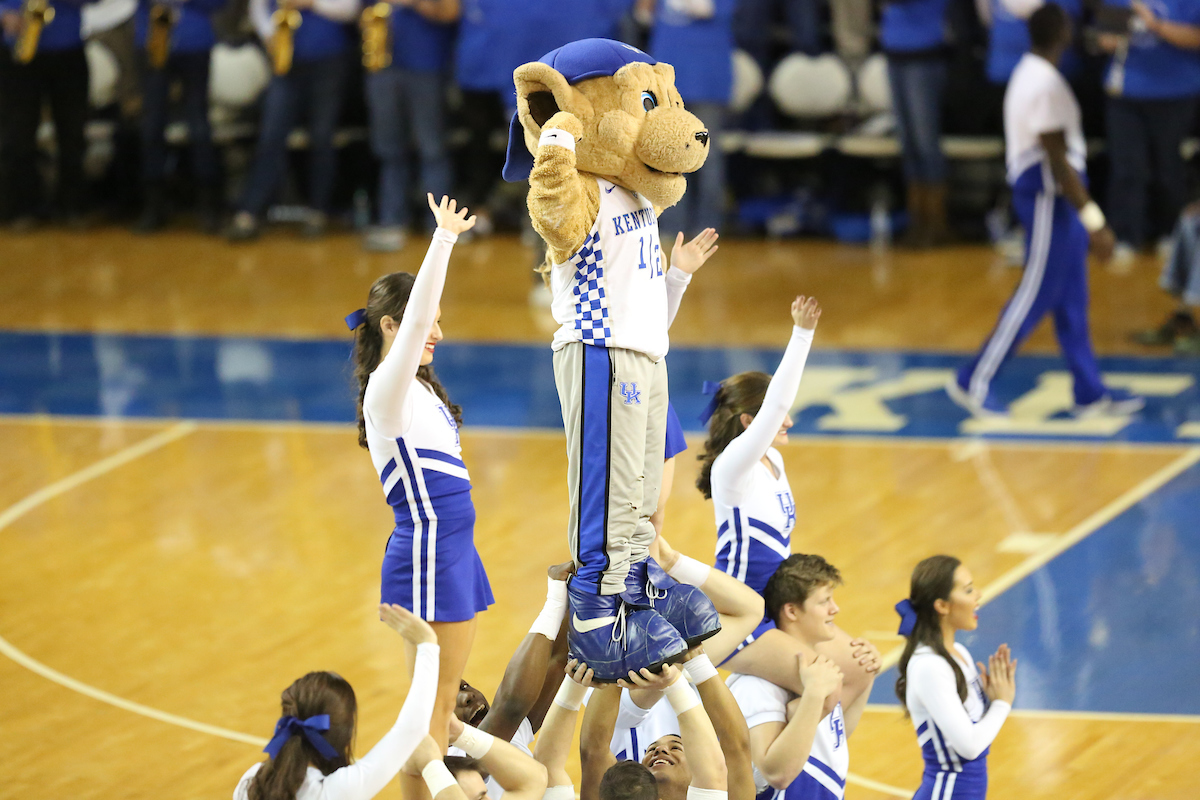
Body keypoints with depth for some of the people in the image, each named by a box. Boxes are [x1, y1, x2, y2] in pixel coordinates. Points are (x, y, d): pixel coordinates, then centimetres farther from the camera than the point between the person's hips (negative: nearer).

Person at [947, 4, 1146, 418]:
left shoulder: (1030, 73, 11)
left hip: (1055, 196, 10)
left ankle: (1091, 392, 16)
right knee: (1036, 295, -3)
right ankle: (975, 382, 4)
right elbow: (1056, 160, -23)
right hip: (1048, 197, -10)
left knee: (1072, 299, 12)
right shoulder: (1047, 85, -21)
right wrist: (1093, 221, -22)